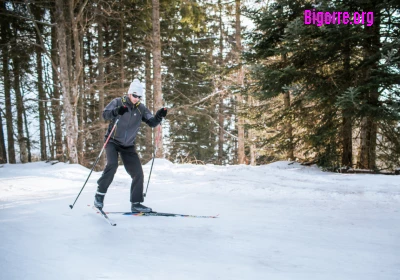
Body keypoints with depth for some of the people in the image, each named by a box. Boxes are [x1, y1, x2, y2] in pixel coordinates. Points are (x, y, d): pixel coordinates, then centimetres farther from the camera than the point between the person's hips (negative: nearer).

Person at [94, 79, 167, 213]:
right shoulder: (118, 102, -7)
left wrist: (159, 116, -24)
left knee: (138, 173, -1)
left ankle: (136, 203, 10)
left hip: (128, 146, 4)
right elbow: (105, 114, -18)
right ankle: (100, 193, -8)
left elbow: (152, 123, -4)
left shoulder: (141, 108, 1)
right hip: (113, 141, -4)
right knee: (112, 164, -27)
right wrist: (116, 111, -38)